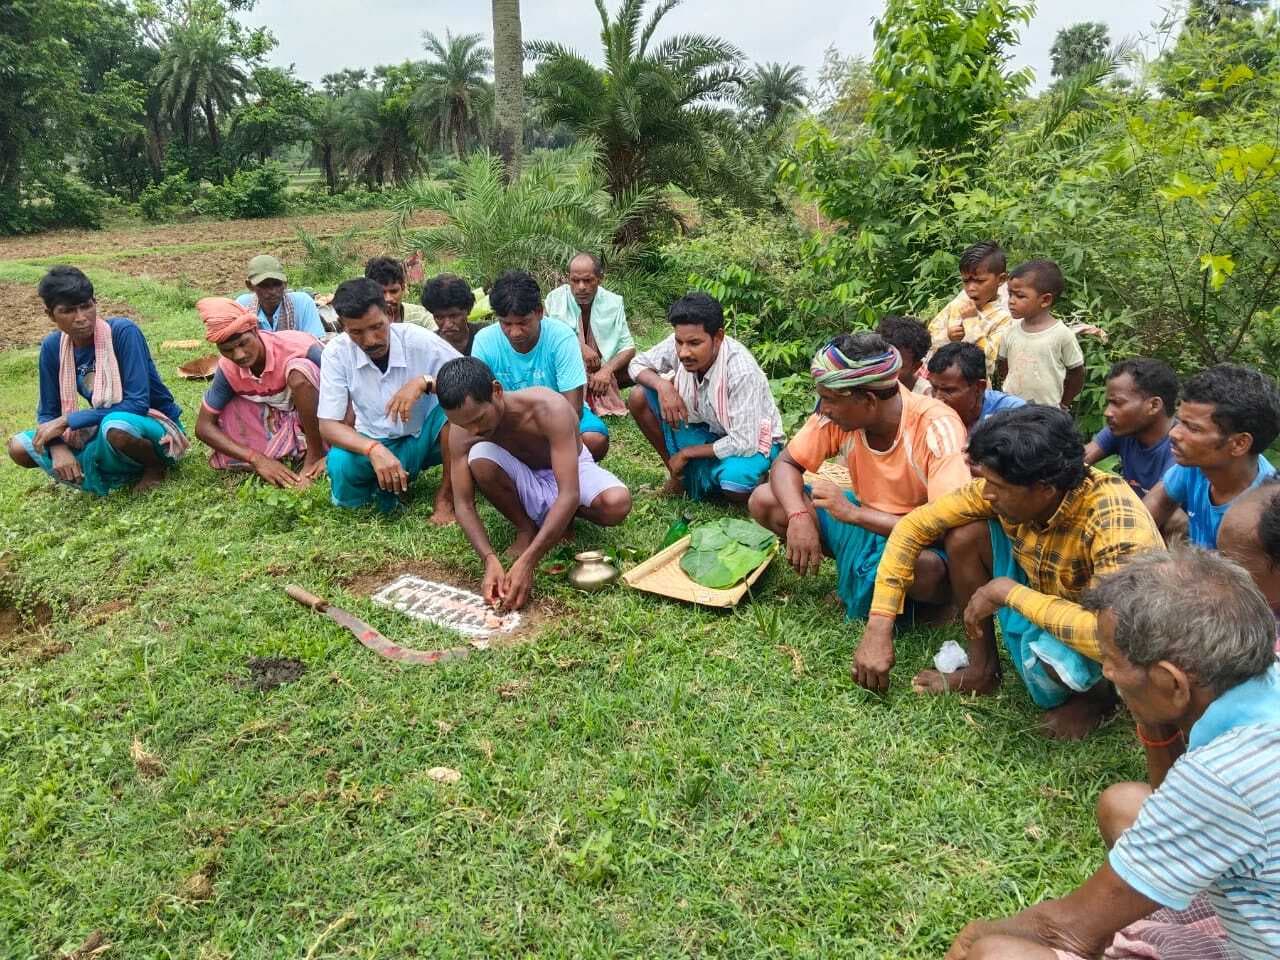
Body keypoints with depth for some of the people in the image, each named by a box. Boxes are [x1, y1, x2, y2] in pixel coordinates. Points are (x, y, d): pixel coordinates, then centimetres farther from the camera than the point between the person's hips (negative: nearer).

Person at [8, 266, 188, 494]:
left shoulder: (123, 332, -20)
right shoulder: (52, 347, -4)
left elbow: (137, 404, -26)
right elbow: (47, 413, 1)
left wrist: (66, 421, -24)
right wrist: (58, 448, -21)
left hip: (154, 426, -6)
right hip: (104, 429, 6)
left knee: (115, 427, -39)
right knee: (19, 447, -8)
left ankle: (157, 466, -6)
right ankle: (122, 473, 0)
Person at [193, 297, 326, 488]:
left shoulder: (298, 346, -28)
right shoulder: (228, 368, -14)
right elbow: (204, 426, -11)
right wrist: (258, 459, -24)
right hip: (280, 421, 5)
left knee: (299, 372, -33)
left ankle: (316, 453, -19)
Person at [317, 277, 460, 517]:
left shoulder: (418, 339, -18)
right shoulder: (336, 352, -14)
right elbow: (328, 425, -16)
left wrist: (424, 382, -37)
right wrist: (374, 450, -35)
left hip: (423, 438, 0)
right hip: (375, 445, 0)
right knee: (339, 464, -32)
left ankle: (446, 494, -11)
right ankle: (383, 485, 3)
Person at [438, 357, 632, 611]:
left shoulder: (550, 408, -35)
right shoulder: (462, 432, -23)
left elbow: (569, 494, -40)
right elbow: (463, 504, -20)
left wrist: (527, 562, -46)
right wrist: (490, 560, -38)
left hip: (570, 472, -2)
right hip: (524, 484, 2)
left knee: (617, 503, -35)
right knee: (479, 457, -31)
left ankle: (559, 518, -1)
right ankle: (526, 530, -7)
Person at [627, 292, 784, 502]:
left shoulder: (742, 371, -34)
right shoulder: (677, 345, -19)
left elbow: (744, 444, -32)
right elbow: (638, 364, -1)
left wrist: (687, 453, -20)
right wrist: (663, 385, -24)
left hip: (753, 440, -5)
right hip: (708, 430, 6)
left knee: (735, 487, -39)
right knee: (639, 397, -10)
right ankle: (679, 475, 4)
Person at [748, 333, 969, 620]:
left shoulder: (936, 426, -29)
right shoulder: (838, 411, -14)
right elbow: (785, 464, -5)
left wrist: (853, 513, -35)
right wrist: (799, 516, -25)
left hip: (924, 541, -5)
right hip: (867, 520, 6)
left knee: (927, 569, -43)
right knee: (764, 501, -9)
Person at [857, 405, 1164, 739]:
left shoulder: (1116, 521, -35)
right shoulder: (1007, 487, -19)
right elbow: (915, 524, -12)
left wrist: (1009, 591, -35)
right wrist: (879, 626, -18)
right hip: (1046, 611, 6)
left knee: (1048, 649, -38)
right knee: (965, 534, -15)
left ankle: (1094, 694, 0)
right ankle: (983, 670, 5)